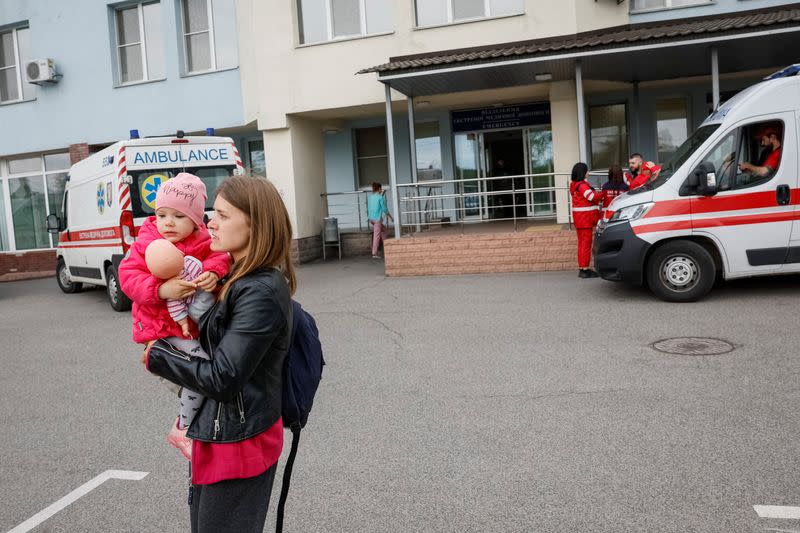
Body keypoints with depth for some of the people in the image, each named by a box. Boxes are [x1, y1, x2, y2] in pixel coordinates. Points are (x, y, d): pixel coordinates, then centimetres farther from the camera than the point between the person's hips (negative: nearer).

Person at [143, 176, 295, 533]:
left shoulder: (260, 293, -24)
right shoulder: (238, 278, 5)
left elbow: (221, 379, -24)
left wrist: (157, 356, -11)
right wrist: (164, 290, -5)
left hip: (238, 441, -9)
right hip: (221, 435, 9)